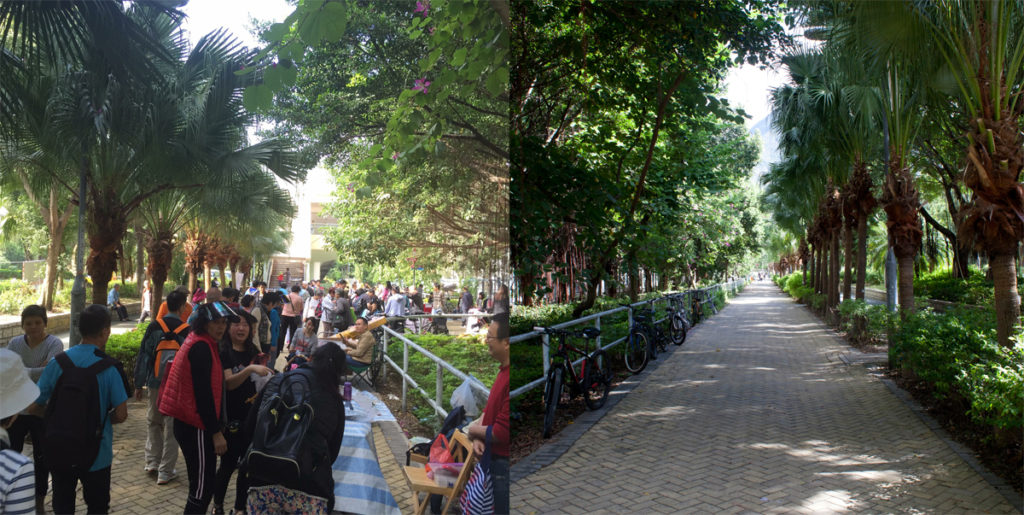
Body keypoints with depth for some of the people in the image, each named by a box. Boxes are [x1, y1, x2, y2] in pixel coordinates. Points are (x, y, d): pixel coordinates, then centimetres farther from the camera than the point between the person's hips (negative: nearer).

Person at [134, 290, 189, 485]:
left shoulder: (154, 327, -3)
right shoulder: (187, 330, -10)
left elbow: (143, 356, 0)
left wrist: (139, 384, 7)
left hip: (155, 383, 3)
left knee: (153, 421, 21)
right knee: (172, 427, 6)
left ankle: (152, 463, 26)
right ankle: (165, 471, 11)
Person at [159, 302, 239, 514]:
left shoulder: (197, 342, 14)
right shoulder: (201, 347, -18)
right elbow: (203, 393, -22)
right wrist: (216, 432, -20)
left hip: (188, 423, 10)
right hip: (196, 426, -10)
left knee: (202, 483, 17)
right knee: (203, 487, -3)